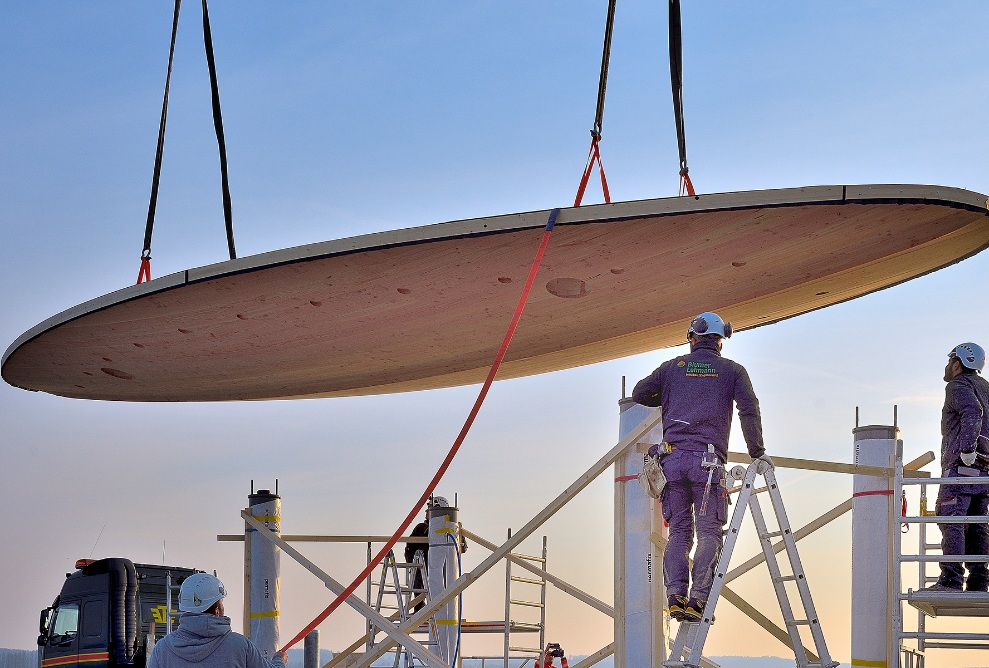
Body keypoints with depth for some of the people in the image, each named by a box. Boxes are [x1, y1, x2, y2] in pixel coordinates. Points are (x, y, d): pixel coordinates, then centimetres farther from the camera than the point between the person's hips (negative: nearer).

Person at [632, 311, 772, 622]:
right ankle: (698, 599, -17)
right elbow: (750, 410, 2)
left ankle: (675, 595, -11)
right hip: (707, 461, -2)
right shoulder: (732, 370, 12)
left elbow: (639, 394, 17)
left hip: (672, 458, 3)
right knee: (709, 533, -3)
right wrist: (757, 452, 10)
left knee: (678, 532, 6)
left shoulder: (674, 367, 17)